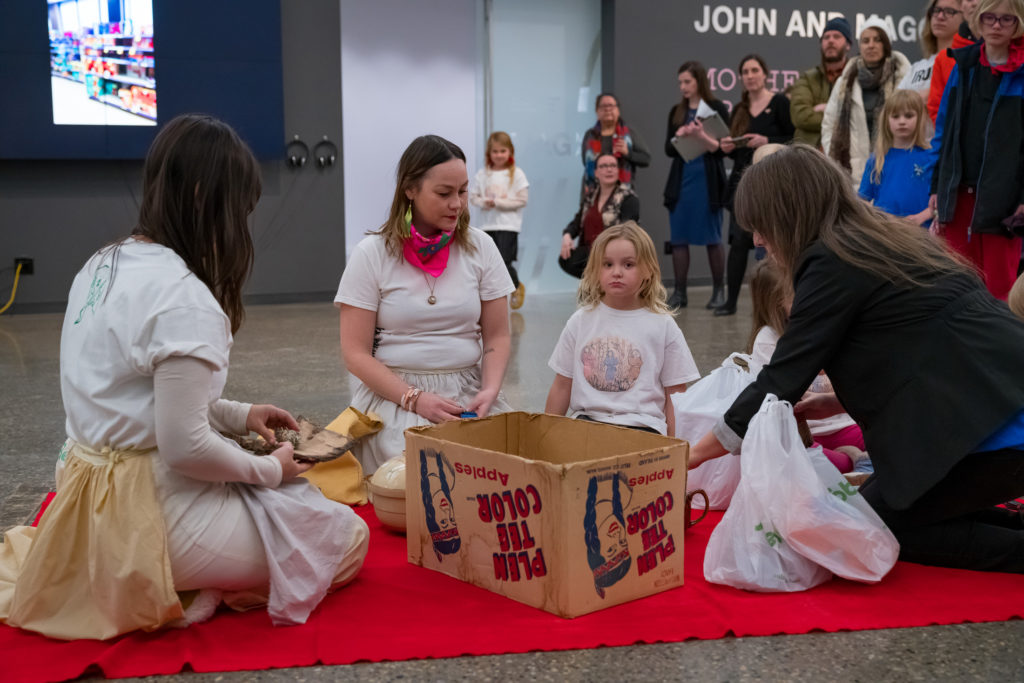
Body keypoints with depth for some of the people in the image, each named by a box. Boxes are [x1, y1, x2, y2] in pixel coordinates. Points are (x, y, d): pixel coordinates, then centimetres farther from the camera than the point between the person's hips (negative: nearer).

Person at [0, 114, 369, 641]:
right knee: (348, 539, 4)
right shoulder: (185, 299, -24)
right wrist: (270, 470, -6)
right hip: (153, 513, -9)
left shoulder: (100, 265, 6)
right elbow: (185, 448, -23)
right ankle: (171, 590, -2)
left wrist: (239, 415, 14)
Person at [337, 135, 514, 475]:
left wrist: (490, 390, -11)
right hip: (393, 393, -2)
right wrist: (415, 399, -16)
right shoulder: (372, 255, -1)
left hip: (468, 392, 3)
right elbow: (356, 353, -4)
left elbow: (497, 336, 9)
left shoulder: (479, 247, 7)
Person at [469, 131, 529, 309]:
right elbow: (473, 197, 8)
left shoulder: (516, 174, -3)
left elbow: (522, 200, -8)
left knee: (504, 262, -10)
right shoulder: (482, 174, 7)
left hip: (508, 225, -4)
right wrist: (485, 202, -13)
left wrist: (498, 202, -14)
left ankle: (517, 288, 18)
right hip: (487, 224, 4)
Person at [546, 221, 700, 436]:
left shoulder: (663, 325, 3)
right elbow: (562, 386, 14)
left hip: (642, 424, -1)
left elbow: (675, 395, 6)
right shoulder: (581, 321, 9)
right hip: (586, 419, 1)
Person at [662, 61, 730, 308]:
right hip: (681, 181, 4)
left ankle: (718, 291, 9)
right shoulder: (676, 112, 11)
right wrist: (679, 135, -10)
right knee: (679, 238, 3)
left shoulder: (717, 109, -2)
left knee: (712, 238, 0)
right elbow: (669, 149, 9)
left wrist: (702, 136, -21)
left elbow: (723, 148, -6)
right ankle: (679, 292, 8)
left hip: (708, 181, -4)